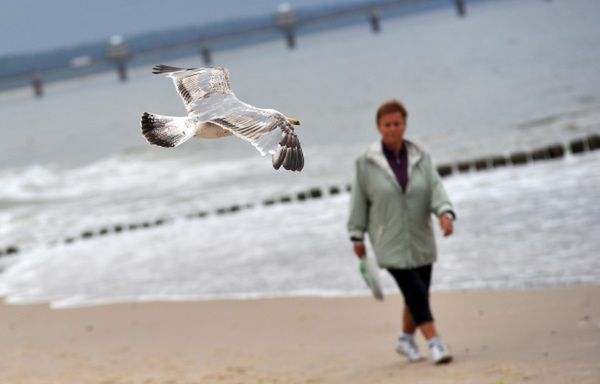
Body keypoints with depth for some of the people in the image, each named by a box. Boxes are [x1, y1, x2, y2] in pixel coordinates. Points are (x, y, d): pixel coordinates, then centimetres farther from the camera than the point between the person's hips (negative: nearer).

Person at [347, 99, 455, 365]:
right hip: (390, 244, -4)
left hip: (420, 241, 4)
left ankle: (406, 340, 33)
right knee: (416, 293, -14)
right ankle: (435, 344, -13)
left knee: (417, 296, 10)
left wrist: (445, 214, -25)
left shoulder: (420, 159, 3)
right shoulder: (366, 163, -4)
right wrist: (357, 237, 2)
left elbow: (435, 189, -7)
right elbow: (359, 201, 1)